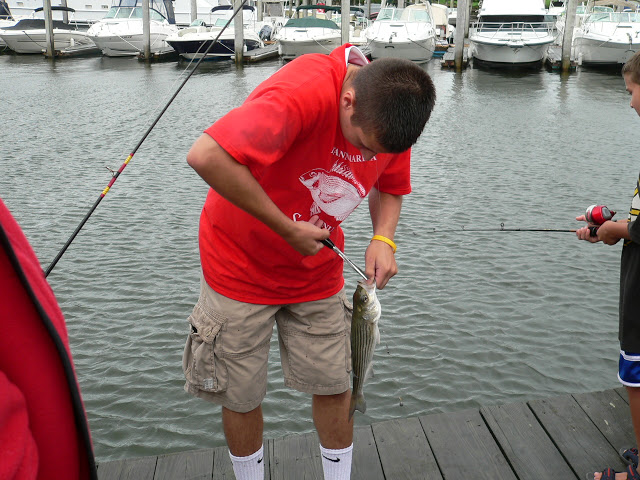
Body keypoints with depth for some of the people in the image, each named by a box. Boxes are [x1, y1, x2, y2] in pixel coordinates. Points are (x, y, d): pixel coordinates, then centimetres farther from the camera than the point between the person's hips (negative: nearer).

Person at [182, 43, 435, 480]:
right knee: (242, 397, 9)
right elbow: (206, 157, -41)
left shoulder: (391, 114, -9)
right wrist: (287, 229, -32)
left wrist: (383, 239, -13)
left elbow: (390, 186, 9)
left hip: (317, 272, 5)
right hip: (242, 265, -4)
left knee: (333, 387, 10)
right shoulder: (303, 93, -32)